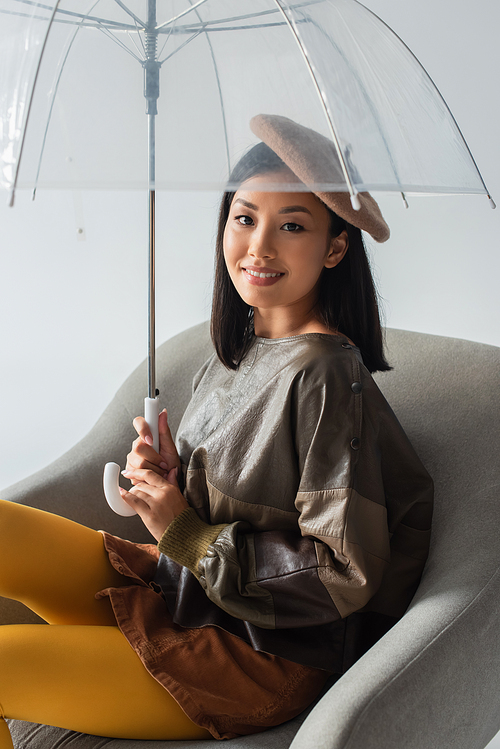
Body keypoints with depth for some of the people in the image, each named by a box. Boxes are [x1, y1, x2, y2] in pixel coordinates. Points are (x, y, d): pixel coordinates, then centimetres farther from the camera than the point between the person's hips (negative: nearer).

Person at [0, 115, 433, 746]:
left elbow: (347, 572, -22)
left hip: (260, 657, -7)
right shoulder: (236, 352, 3)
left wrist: (187, 535, -16)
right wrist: (165, 478, -8)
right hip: (181, 588, 8)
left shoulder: (323, 375, -22)